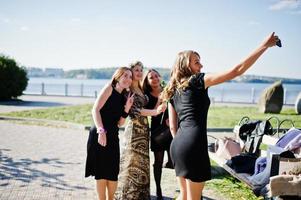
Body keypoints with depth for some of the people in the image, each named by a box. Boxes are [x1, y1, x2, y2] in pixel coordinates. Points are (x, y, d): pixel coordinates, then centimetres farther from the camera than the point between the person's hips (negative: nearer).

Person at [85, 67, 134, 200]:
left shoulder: (124, 97, 14)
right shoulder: (109, 88, -3)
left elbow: (119, 123, 10)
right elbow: (95, 109, -13)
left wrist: (127, 107, -3)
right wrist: (101, 131, -23)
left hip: (113, 136, 6)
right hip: (100, 135, -6)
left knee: (113, 172, 8)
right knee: (101, 171, 1)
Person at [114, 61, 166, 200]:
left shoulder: (141, 90, 16)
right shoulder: (127, 90, -7)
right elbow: (133, 111, -18)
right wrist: (155, 111, -26)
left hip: (144, 129, 8)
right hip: (134, 129, -7)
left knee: (142, 163, 10)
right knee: (133, 163, -5)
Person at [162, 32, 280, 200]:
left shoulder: (173, 92, 16)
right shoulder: (199, 81, -4)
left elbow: (173, 126, 14)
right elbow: (237, 70, -7)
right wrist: (265, 45, -2)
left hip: (177, 145, 8)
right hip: (194, 145, -8)